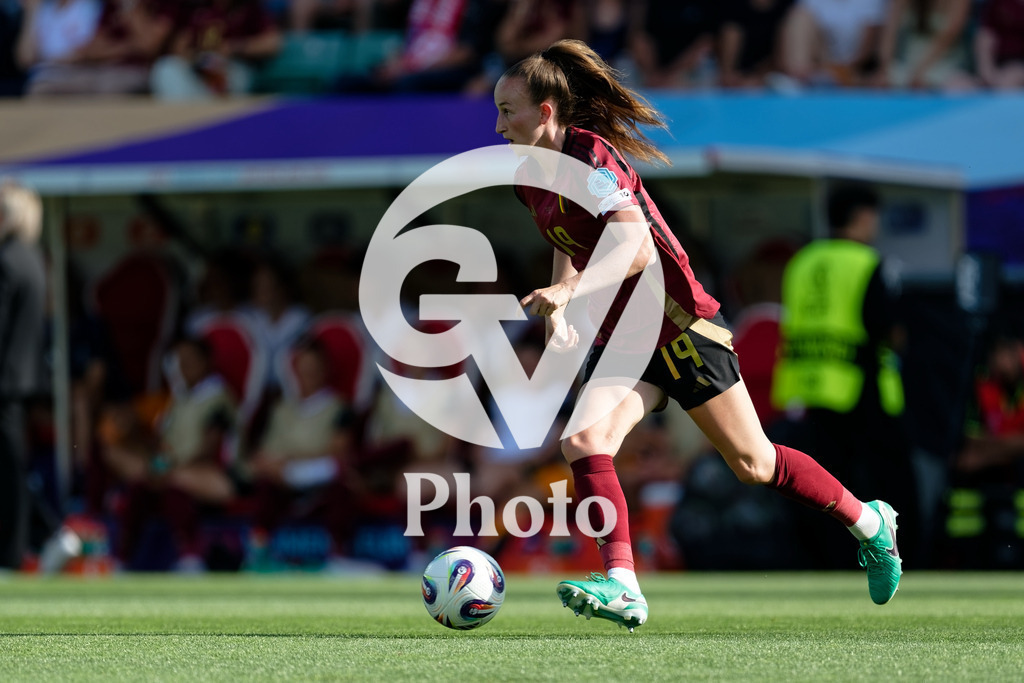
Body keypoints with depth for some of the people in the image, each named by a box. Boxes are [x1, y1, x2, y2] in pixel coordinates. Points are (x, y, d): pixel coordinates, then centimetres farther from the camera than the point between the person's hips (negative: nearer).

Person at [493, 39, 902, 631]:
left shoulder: (592, 157, -20)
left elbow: (637, 250, -32)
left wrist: (568, 292, -41)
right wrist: (559, 312, 10)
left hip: (680, 326, -7)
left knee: (752, 463, 5)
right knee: (583, 441, -19)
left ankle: (869, 522, 27)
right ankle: (623, 588, -26)